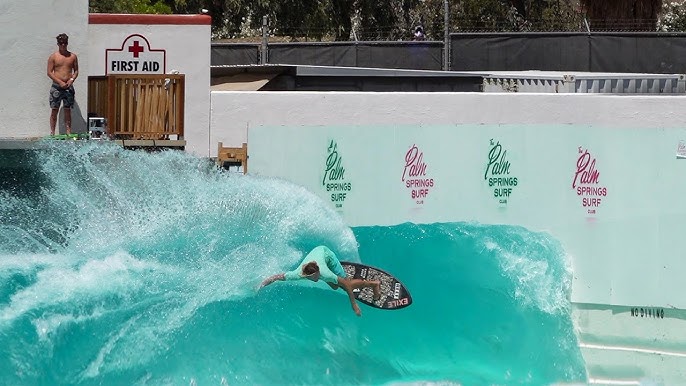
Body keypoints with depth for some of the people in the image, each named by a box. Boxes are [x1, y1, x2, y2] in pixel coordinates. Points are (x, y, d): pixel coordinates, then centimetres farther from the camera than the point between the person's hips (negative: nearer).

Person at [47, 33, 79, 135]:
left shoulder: (73, 56, 8)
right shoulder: (53, 57, 0)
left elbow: (76, 71, 12)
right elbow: (49, 72, -3)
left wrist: (72, 79, -7)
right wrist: (60, 82, -12)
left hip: (68, 86, 2)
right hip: (56, 86, -2)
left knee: (68, 110, 3)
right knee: (54, 110, -2)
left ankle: (69, 132, 4)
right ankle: (52, 132, 0)